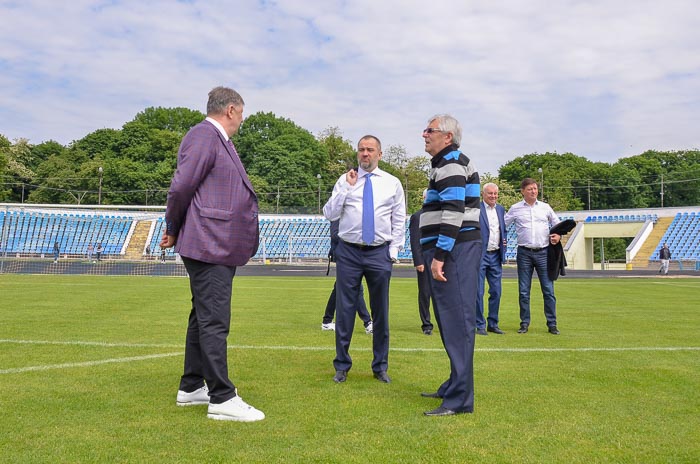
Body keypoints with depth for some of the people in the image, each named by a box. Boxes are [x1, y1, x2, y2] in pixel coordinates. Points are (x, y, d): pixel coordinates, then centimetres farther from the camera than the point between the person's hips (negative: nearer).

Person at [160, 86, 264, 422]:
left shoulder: (219, 141, 19)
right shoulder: (204, 136, -11)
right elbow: (181, 187, -16)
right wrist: (173, 229, -3)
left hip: (221, 248, 10)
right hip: (208, 246, -10)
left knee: (203, 318, 15)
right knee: (214, 322, -6)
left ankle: (191, 388, 27)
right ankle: (222, 398, 0)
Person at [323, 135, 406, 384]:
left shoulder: (392, 183, 7)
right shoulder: (344, 180, 5)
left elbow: (399, 221, 8)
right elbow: (329, 214, -3)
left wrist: (394, 251, 1)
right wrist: (346, 187, -10)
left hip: (379, 253, 1)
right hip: (348, 252, 0)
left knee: (380, 310, 8)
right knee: (345, 309, 3)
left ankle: (380, 366, 22)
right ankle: (342, 365, 17)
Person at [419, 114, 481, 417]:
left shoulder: (450, 162, -9)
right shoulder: (449, 162, 24)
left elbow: (453, 212, -20)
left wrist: (439, 255, -23)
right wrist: (437, 253, 23)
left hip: (454, 248, -11)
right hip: (455, 248, 11)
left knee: (456, 319, -11)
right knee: (450, 319, 15)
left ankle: (459, 399, -10)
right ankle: (456, 385, 25)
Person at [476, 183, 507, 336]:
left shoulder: (501, 209, 14)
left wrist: (504, 240, 6)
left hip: (496, 256, 6)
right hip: (479, 255, -6)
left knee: (496, 291, 9)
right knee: (478, 292, -3)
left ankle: (493, 324, 20)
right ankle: (479, 325, 7)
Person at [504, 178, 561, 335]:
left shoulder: (545, 207, 10)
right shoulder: (515, 209, 6)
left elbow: (558, 224, 17)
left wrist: (558, 235, -2)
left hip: (543, 252, 1)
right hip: (524, 253, 0)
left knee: (548, 290, -1)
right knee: (523, 291, 3)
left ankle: (552, 324, 6)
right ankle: (524, 323, 11)